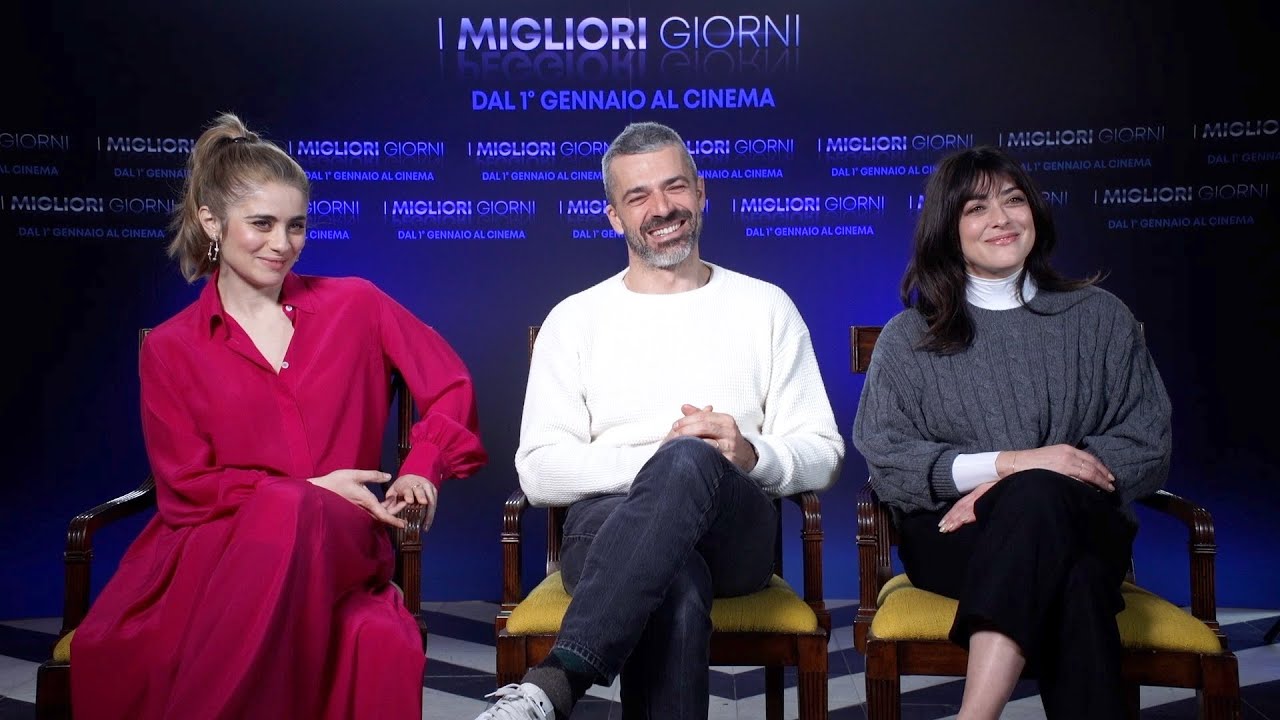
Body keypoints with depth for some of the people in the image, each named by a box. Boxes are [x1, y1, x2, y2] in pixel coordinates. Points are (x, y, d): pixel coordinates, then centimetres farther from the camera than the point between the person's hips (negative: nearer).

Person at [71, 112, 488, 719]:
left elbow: (450, 385, 15)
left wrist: (421, 470, -3)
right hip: (211, 544, 0)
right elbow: (185, 489, 5)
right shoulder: (170, 349, 11)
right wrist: (310, 489, -8)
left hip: (338, 544, 1)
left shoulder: (354, 305, 12)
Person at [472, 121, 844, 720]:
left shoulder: (765, 306, 15)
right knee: (675, 584, -40)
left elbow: (822, 454, 11)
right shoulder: (574, 319, 13)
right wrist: (652, 461, -13)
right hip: (608, 527, -1)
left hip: (735, 532, 1)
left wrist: (752, 456, -12)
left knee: (689, 460, -38)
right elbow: (538, 470, 3)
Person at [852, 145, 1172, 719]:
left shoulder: (1101, 317, 15)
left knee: (1039, 498, -37)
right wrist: (1010, 463, -16)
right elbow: (883, 460, -1)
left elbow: (1148, 447, 5)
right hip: (951, 536, 0)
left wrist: (1019, 489, -11)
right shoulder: (908, 338, 12)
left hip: (1083, 527, 1)